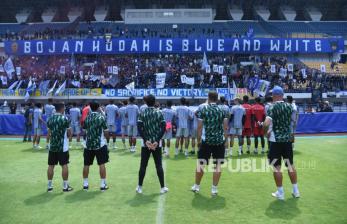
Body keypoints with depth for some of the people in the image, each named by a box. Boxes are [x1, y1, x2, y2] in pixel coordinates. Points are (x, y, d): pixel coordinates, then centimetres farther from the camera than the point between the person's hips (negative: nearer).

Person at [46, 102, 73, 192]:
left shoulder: (50, 119, 4)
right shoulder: (64, 119, -8)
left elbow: (48, 133, 7)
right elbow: (69, 134, -6)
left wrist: (48, 143, 17)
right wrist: (70, 131, 15)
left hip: (52, 146, 5)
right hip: (63, 146, -4)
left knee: (51, 165, 10)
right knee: (64, 165, 3)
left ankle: (49, 186, 17)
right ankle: (65, 186, 8)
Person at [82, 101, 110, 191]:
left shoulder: (87, 118, 4)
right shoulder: (101, 117, -7)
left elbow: (85, 130, 13)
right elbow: (106, 132, -8)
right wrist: (106, 136, 10)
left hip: (88, 145, 4)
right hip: (100, 144, -4)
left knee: (86, 164, 13)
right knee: (102, 164, 2)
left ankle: (85, 184, 19)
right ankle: (103, 185, 5)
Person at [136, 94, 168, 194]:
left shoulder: (142, 113, 1)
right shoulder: (159, 113, 1)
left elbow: (139, 128, -8)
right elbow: (163, 128, -7)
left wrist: (146, 140, -9)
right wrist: (157, 140, -9)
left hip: (146, 143, 0)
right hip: (157, 143, 0)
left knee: (143, 166, 8)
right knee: (159, 165, 7)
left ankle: (139, 187, 14)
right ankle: (162, 187, 12)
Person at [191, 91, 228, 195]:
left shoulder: (203, 109, -1)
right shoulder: (223, 110, 4)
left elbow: (200, 126, -3)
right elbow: (225, 127, 2)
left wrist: (199, 140, 5)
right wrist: (224, 139, 11)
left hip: (206, 140, -1)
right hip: (220, 140, 1)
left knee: (201, 164, 11)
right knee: (218, 164, 8)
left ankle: (196, 186, 23)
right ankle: (214, 188, 12)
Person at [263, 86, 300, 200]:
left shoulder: (272, 107, -12)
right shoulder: (289, 106, 5)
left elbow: (266, 124, -24)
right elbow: (291, 122, 15)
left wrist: (266, 132, -6)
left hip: (275, 140, -5)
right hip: (287, 139, 5)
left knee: (277, 166, 3)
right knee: (290, 165, 15)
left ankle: (280, 193, 10)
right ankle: (295, 190, 24)